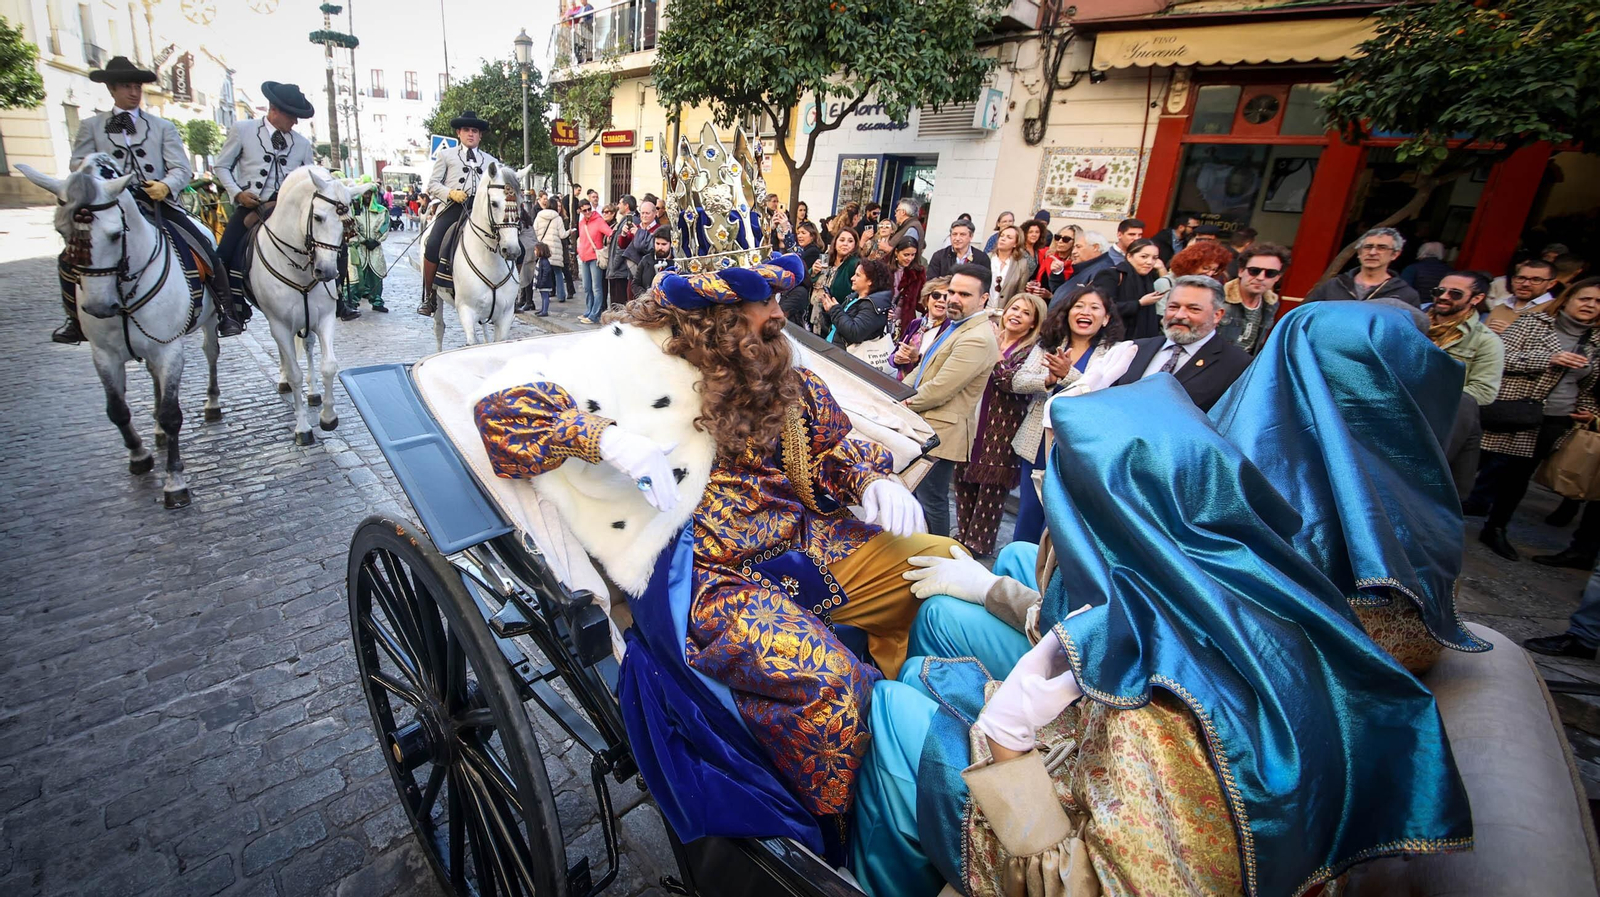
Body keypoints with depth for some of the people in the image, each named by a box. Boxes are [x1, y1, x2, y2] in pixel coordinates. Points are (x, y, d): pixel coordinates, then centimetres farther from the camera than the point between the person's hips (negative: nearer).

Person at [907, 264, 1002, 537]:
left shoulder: (977, 339, -22)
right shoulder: (956, 326, 13)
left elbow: (939, 389, -24)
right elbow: (923, 370, 19)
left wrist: (905, 404, -8)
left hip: (941, 433, -10)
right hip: (923, 427, 10)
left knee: (931, 502, 1)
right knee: (915, 495, 21)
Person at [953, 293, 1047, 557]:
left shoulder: (1033, 351, -1)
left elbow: (1020, 385, -16)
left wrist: (994, 360, -12)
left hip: (1002, 431, -5)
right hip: (971, 425, 5)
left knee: (991, 487, 2)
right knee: (964, 480, 9)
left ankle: (978, 543, 15)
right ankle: (964, 535, 24)